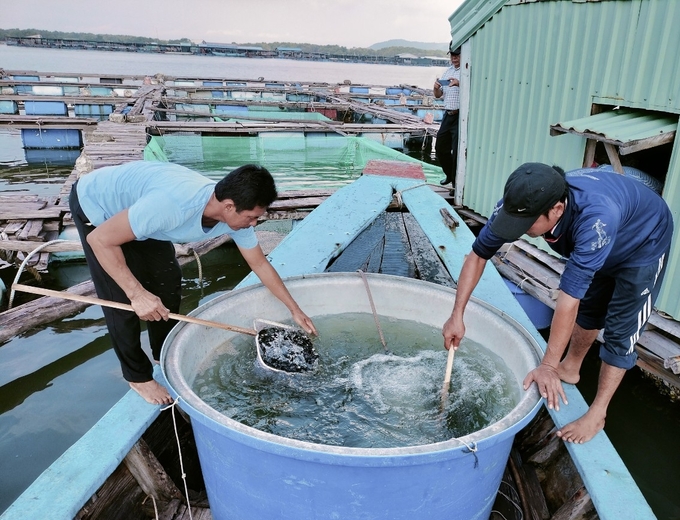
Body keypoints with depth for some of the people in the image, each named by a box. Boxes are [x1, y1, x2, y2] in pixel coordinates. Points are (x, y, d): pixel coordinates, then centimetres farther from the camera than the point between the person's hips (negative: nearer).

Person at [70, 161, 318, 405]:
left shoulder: (235, 214, -20)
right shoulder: (174, 203, -43)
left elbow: (260, 265, -6)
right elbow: (100, 239, -33)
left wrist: (295, 310, -1)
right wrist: (137, 293, -34)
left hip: (134, 205, 6)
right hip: (95, 205, -6)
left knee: (167, 283, 7)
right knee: (123, 301, -5)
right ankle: (138, 376, 17)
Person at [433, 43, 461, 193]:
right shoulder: (447, 71, 15)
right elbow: (438, 95, 19)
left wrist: (460, 84, -31)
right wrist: (436, 88, -3)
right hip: (448, 115, 8)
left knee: (457, 151, -7)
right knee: (440, 148, 15)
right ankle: (450, 175, 35)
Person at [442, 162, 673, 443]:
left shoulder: (596, 218, -48)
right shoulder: (521, 204, -31)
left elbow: (568, 298, -45)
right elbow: (478, 254, -22)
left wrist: (548, 366, -38)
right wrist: (457, 315, -25)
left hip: (644, 243, -5)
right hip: (603, 244, 6)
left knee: (620, 329, -3)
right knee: (588, 306, 17)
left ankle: (597, 413, 9)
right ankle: (571, 368, 38)